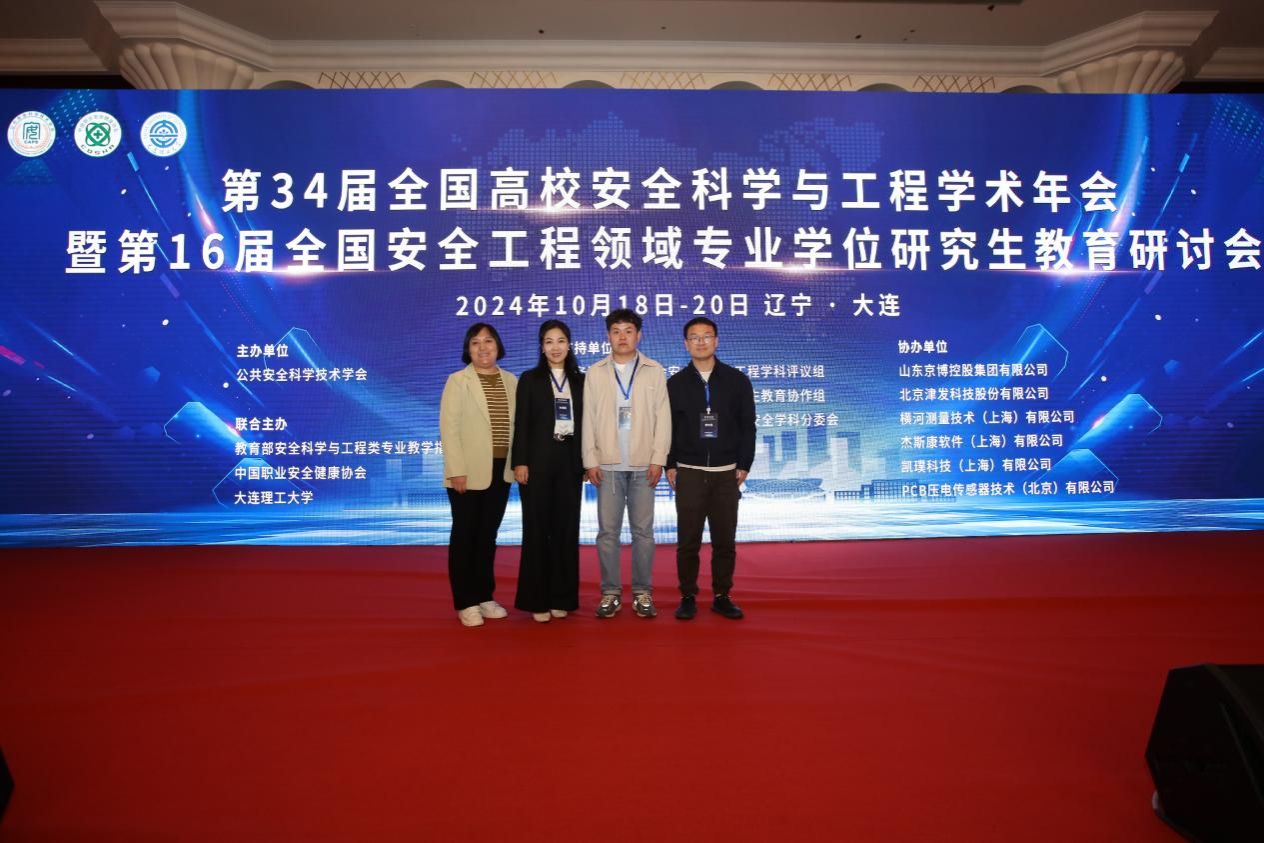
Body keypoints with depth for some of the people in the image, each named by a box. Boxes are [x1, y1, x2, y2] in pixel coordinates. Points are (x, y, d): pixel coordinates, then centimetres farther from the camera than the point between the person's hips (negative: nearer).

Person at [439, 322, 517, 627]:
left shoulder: (511, 381, 7)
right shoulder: (457, 381, -4)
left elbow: (517, 425, 7)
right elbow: (448, 428, -10)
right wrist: (457, 470, -16)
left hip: (500, 471, 4)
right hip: (469, 472, -4)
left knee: (488, 536, 13)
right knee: (464, 536, 5)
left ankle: (485, 596, 23)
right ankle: (465, 602, 13)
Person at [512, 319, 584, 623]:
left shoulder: (580, 381, 10)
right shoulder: (530, 379, 3)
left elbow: (584, 422, 8)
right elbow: (521, 423, -2)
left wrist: (587, 461, 2)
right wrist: (520, 462, -10)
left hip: (570, 460, 3)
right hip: (539, 460, -2)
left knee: (566, 528, 5)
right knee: (537, 528, 1)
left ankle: (561, 597, 14)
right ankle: (537, 599, 8)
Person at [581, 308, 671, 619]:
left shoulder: (655, 371, 5)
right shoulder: (595, 373, 8)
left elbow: (663, 417, 2)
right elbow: (588, 419, 5)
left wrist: (658, 459, -5)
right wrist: (590, 460, -2)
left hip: (643, 465, 0)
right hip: (607, 465, 1)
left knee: (643, 531, 3)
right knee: (607, 531, 3)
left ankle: (642, 592, 14)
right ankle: (611, 593, 13)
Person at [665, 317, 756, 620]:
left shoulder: (736, 380, 3)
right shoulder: (675, 383, 4)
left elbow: (747, 426, 4)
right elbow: (666, 428, 5)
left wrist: (744, 465, -1)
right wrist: (669, 465, -1)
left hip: (726, 473, 0)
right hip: (689, 473, 0)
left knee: (725, 540, 6)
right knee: (688, 541, 3)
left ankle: (722, 597, 18)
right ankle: (688, 597, 15)